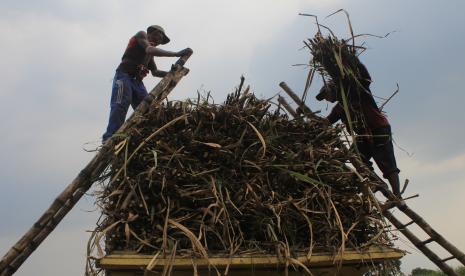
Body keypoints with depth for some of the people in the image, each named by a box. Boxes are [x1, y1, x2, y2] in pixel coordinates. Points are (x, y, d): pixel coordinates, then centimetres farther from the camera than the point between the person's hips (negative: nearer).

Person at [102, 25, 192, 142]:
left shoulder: (150, 50, 29)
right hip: (124, 76, -9)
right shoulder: (141, 35, 7)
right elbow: (150, 50, -14)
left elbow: (155, 72, 27)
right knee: (120, 106, -24)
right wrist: (177, 54, -18)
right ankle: (110, 139, -32)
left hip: (137, 81, 9)